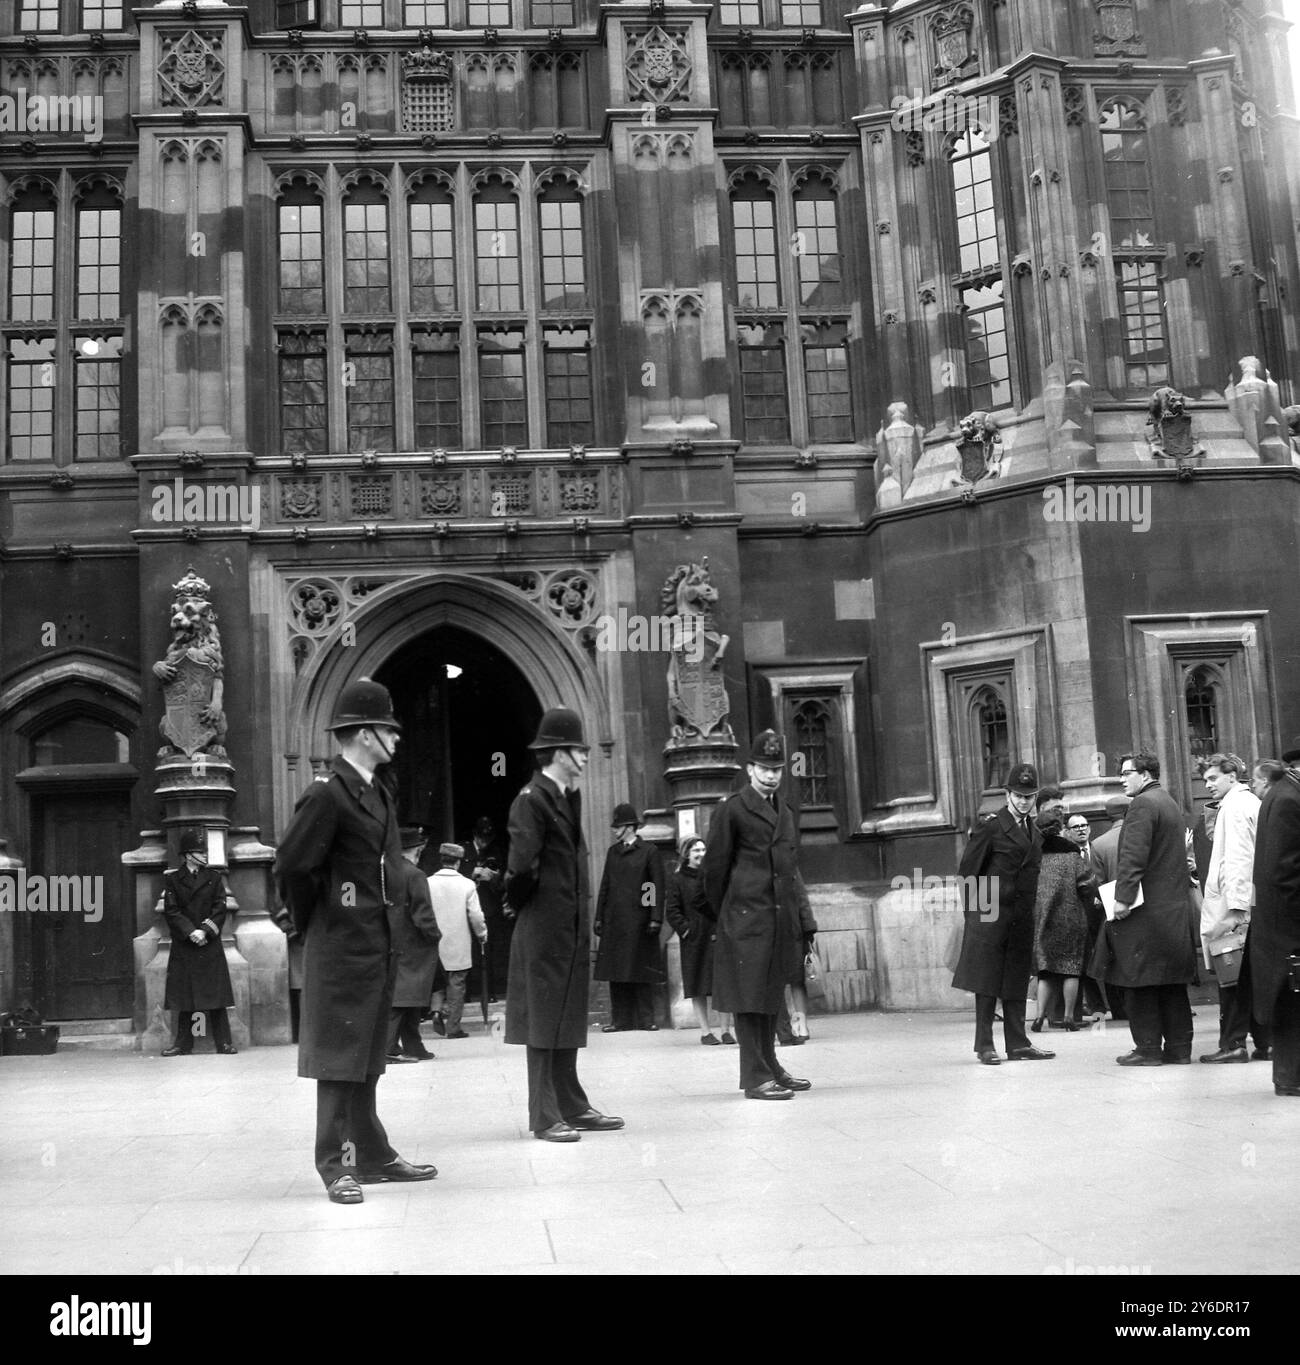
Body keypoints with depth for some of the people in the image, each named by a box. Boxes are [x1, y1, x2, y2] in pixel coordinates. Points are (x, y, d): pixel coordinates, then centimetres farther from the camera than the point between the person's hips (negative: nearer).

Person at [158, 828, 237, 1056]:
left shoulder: (214, 877, 8)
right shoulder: (172, 878, 4)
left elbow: (221, 909, 1)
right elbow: (170, 911, -3)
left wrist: (205, 931, -12)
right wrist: (190, 932, -14)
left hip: (210, 944, 0)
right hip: (183, 945, 0)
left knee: (216, 994, -2)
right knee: (183, 994, 2)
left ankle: (224, 1042, 2)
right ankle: (183, 1044, 10)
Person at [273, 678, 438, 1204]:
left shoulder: (377, 792, 14)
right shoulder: (327, 794, -15)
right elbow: (291, 866, -16)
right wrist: (314, 922, -4)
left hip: (380, 945, 9)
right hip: (342, 946, -9)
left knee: (367, 1058, 15)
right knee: (338, 1058, -3)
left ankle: (372, 1155, 23)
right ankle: (336, 1165, 3)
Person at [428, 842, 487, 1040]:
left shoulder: (428, 883, -5)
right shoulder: (467, 885, -9)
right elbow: (476, 916, -7)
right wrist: (483, 936, 10)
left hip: (435, 944, 2)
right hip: (458, 946, -2)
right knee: (456, 985, 6)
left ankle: (437, 1010, -4)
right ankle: (453, 1027, 7)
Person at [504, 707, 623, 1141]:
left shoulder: (568, 797, 13)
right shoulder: (533, 799, -16)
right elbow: (522, 864, -22)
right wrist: (518, 902, -10)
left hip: (571, 927, 9)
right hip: (544, 928, -9)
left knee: (568, 1019, 14)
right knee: (544, 1021, -2)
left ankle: (572, 1108, 22)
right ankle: (545, 1117, 3)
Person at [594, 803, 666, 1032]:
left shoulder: (649, 851, 0)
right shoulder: (613, 851, 14)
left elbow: (658, 887, -3)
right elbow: (605, 885, 15)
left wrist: (656, 919, -10)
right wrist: (599, 917, 10)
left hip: (638, 919, -4)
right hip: (614, 920, 4)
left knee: (641, 970, -1)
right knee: (616, 971, 2)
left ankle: (646, 1019, 5)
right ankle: (620, 1019, 5)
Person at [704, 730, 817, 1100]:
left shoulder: (785, 813, 17)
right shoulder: (732, 810, -4)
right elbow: (715, 866, -1)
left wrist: (805, 920, 13)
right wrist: (723, 915, 4)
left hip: (781, 918, 7)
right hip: (746, 917, -7)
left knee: (772, 995, 15)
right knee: (749, 996, -4)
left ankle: (770, 1065, 25)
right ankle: (755, 1077, -1)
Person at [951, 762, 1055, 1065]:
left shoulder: (1035, 832, 15)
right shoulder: (991, 827, -7)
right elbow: (967, 869, -6)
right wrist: (982, 904, -4)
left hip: (1022, 919, 6)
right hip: (990, 916, -6)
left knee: (1017, 982, 9)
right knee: (988, 982, -2)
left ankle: (1017, 1044, 14)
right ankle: (985, 1045, 2)